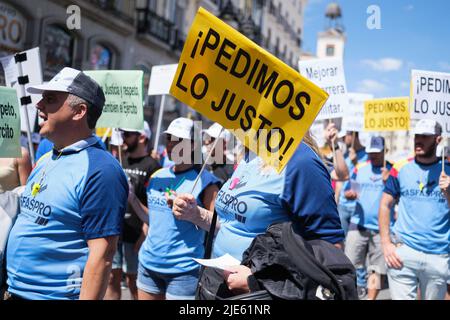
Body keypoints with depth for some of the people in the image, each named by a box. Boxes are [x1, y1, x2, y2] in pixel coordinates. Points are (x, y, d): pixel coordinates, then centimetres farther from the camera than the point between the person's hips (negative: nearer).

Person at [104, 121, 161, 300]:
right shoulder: (121, 162, 13)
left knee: (133, 280, 5)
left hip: (134, 235, -6)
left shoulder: (151, 166, -8)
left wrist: (143, 236, -16)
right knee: (112, 278, 11)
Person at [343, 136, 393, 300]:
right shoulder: (359, 168, 7)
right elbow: (349, 192, 14)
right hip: (358, 224, 2)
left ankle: (371, 298, 17)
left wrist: (387, 182, -21)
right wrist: (350, 194, -10)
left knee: (377, 269, 5)